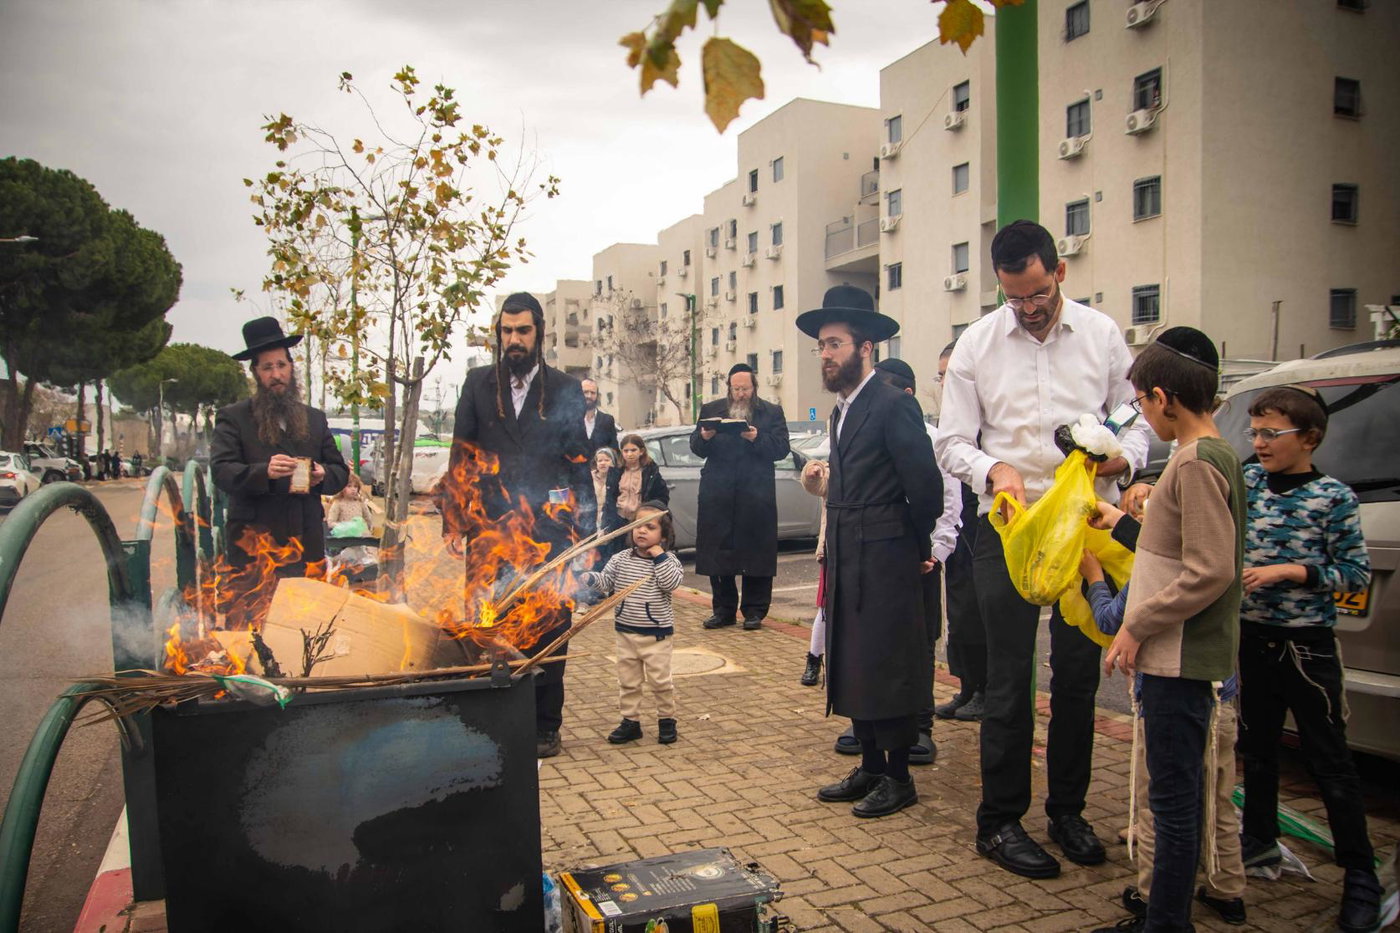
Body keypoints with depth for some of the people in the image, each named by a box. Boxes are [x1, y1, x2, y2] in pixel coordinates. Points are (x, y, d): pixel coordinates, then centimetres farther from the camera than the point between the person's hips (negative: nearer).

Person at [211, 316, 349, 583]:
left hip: (308, 544, 3)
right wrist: (264, 472, -24)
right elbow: (220, 471, -6)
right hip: (253, 546, -3)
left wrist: (322, 475, -7)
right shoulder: (233, 417, 6)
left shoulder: (315, 419, 18)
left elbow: (341, 471, 16)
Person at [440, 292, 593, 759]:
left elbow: (579, 464, 6)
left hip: (550, 530, -1)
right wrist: (453, 520, 0)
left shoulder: (565, 389, 6)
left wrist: (585, 529, 1)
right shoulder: (478, 383, 8)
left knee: (547, 632, 5)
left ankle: (544, 727, 18)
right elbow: (460, 456, 8)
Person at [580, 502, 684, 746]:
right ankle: (630, 721, 25)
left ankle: (666, 719, 24)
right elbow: (605, 581, -2)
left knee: (660, 680, 5)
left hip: (656, 634, -3)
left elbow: (671, 583, -24)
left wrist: (659, 556, -23)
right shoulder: (621, 559, 0)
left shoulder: (667, 560, -8)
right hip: (625, 632, 4)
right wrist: (587, 576, -20)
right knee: (627, 680, 13)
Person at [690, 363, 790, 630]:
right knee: (717, 552, 5)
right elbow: (695, 448, 9)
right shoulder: (711, 410, 13)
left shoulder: (772, 412, 7)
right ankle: (723, 610, 16)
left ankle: (754, 611, 11)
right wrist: (704, 437, -12)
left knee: (757, 553, 1)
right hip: (717, 495, 2)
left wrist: (758, 439, -18)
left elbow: (782, 448, -3)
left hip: (756, 495, -2)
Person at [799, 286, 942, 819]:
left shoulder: (893, 405, -14)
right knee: (853, 668, 14)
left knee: (888, 669, 1)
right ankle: (870, 768, 27)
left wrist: (918, 547, -6)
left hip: (885, 564, -9)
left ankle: (898, 778, 15)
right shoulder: (843, 411, 15)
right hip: (847, 564, 9)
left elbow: (925, 484, -17)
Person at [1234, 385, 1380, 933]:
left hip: (1307, 644, -5)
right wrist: (1152, 496, -8)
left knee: (1329, 762, 3)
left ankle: (1360, 876, 15)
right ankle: (1260, 840, 35)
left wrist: (1291, 571, -19)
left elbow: (1357, 574, -9)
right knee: (1256, 746, 17)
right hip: (1252, 637, 5)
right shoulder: (1248, 481, 2)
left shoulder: (1333, 497, -10)